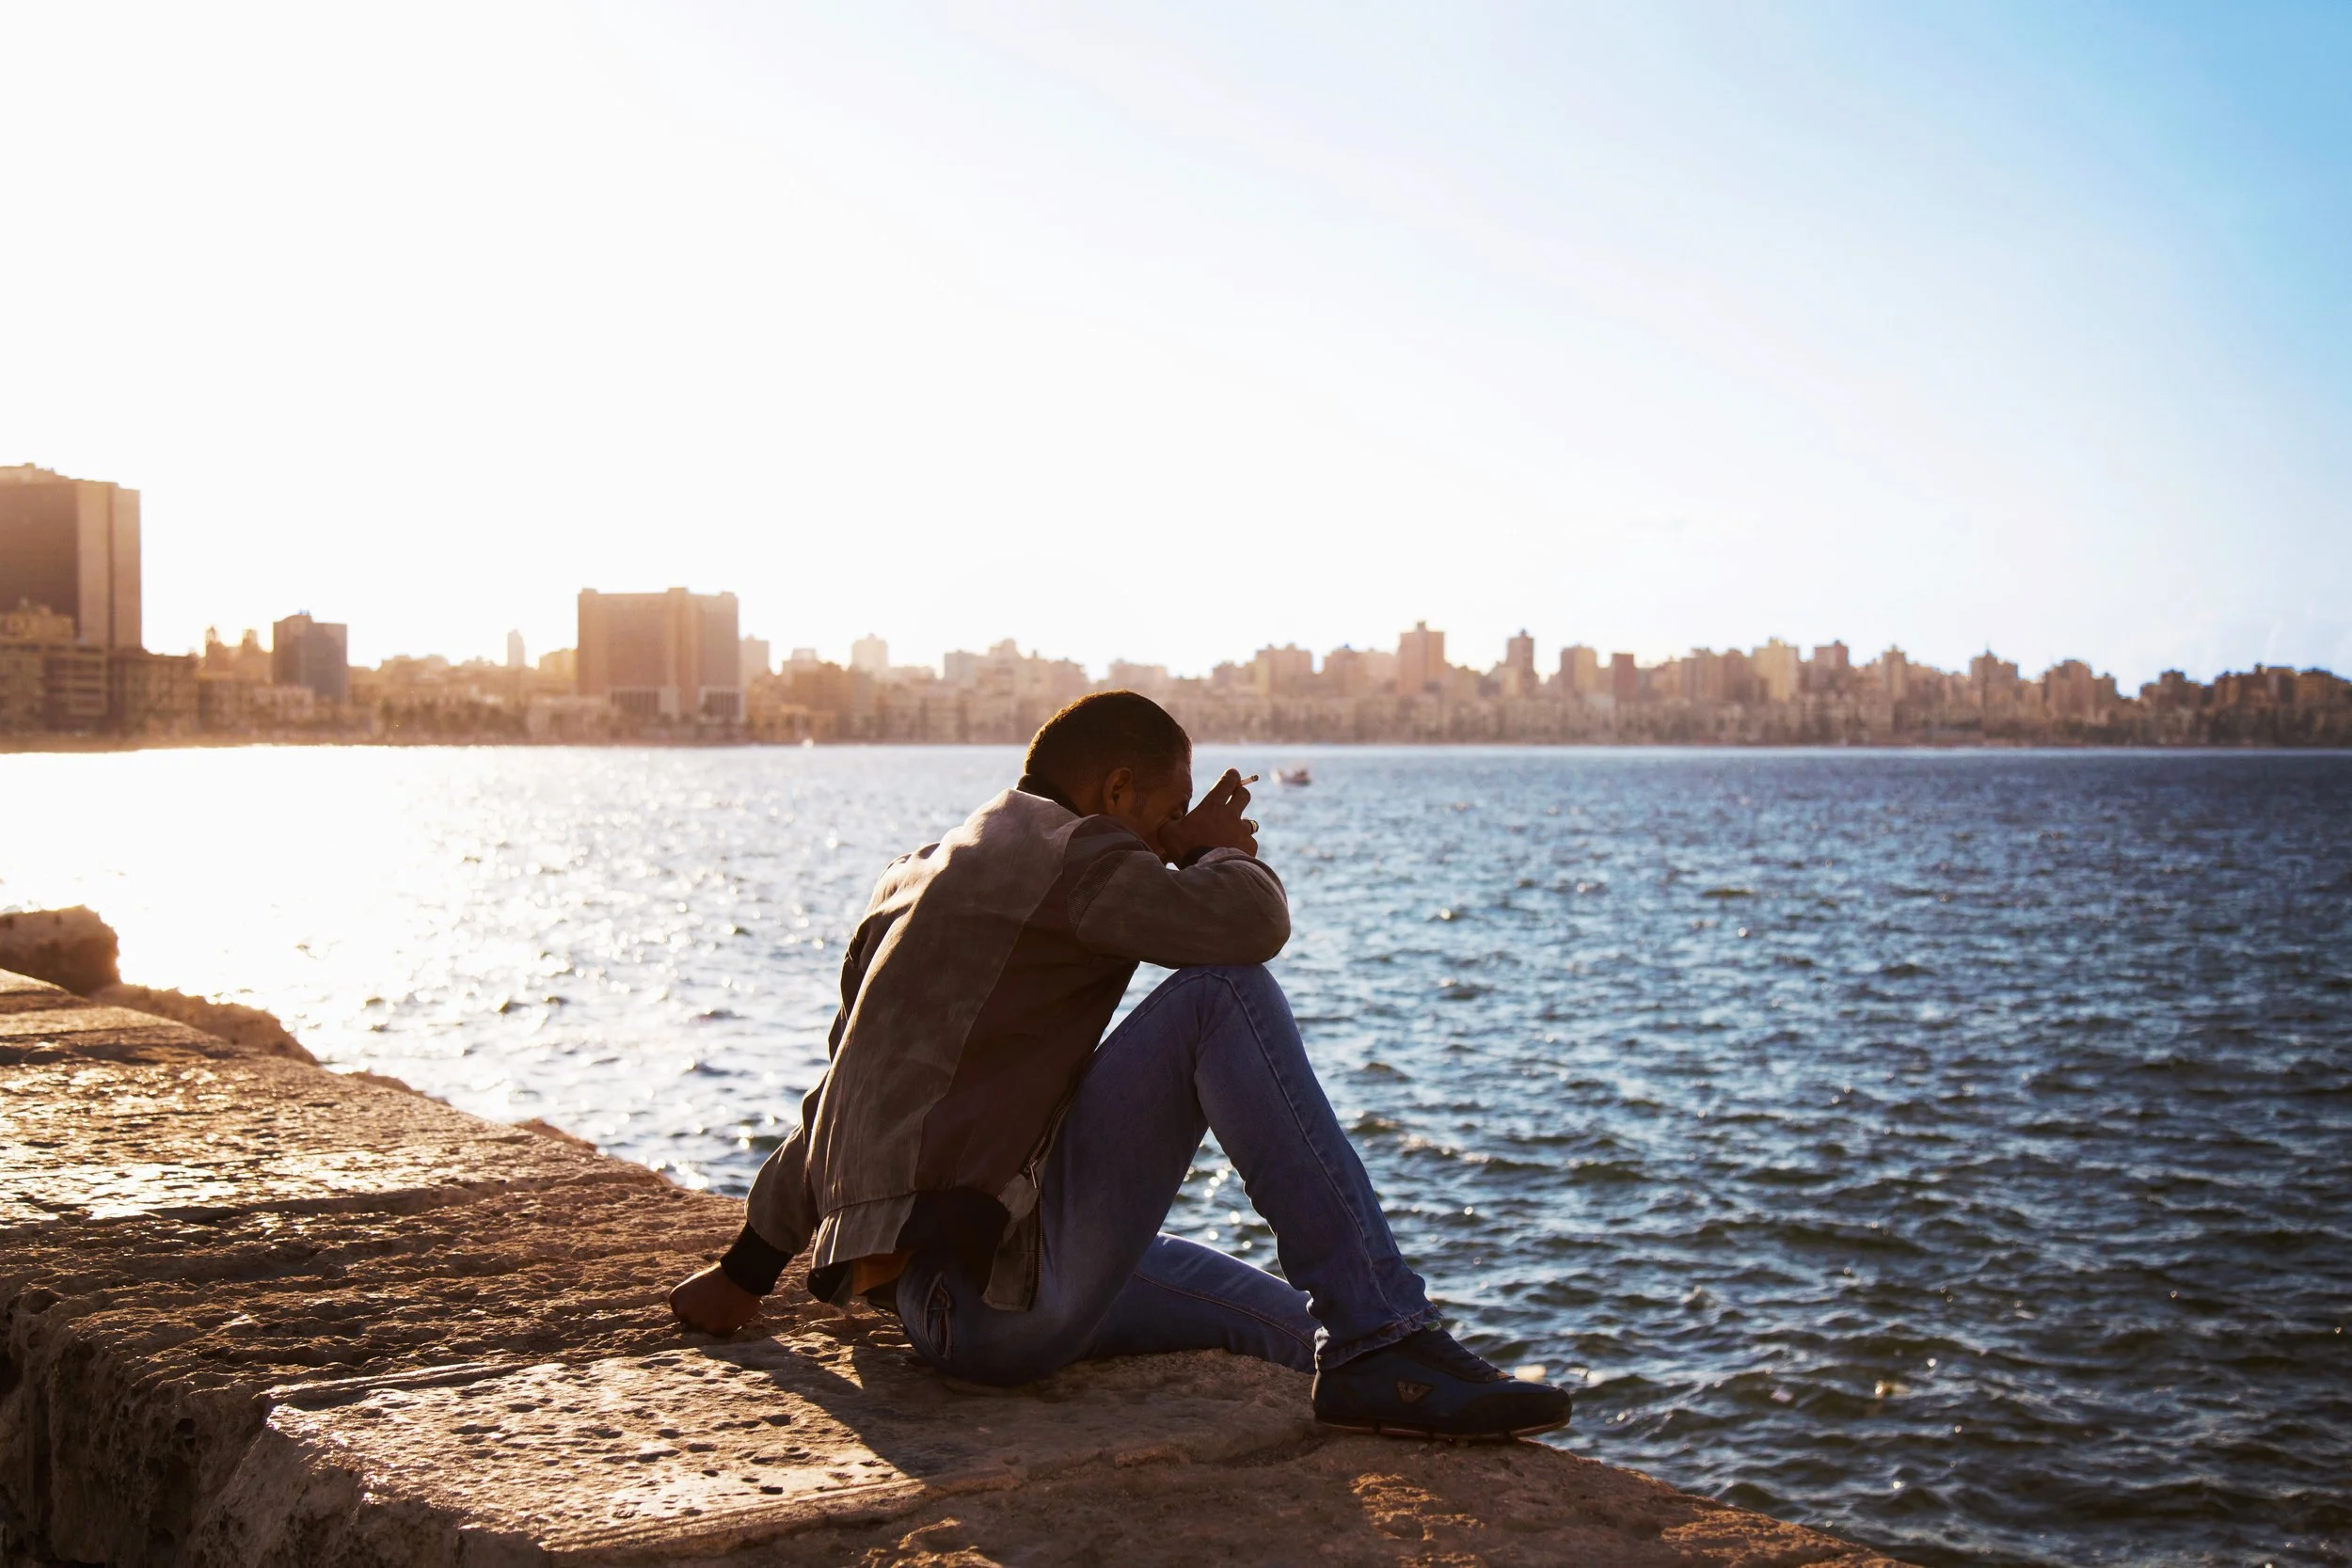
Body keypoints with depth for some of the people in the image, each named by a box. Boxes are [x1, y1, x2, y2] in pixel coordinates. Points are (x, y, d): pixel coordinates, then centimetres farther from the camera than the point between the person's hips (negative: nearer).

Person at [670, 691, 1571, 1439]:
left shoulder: (921, 875, 25)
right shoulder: (1059, 847, -4)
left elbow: (846, 1093, 31)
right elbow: (1250, 920, -19)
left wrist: (750, 1265, 36)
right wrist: (1220, 854, 6)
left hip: (925, 1297, 10)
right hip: (998, 1283, -10)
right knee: (1224, 994, -13)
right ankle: (1380, 1352, -17)